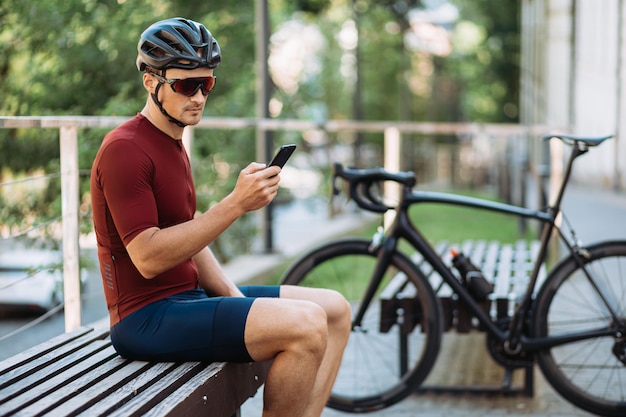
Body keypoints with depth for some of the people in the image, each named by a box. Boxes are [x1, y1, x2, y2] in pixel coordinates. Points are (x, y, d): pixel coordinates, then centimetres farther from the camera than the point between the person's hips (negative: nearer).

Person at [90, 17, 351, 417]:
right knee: (306, 324, -25)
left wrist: (236, 296, 2)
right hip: (147, 318, -10)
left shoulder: (173, 145, 18)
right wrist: (236, 203, -25)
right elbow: (149, 258, -23)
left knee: (336, 309, 4)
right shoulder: (124, 150, -15)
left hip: (189, 295, 10)